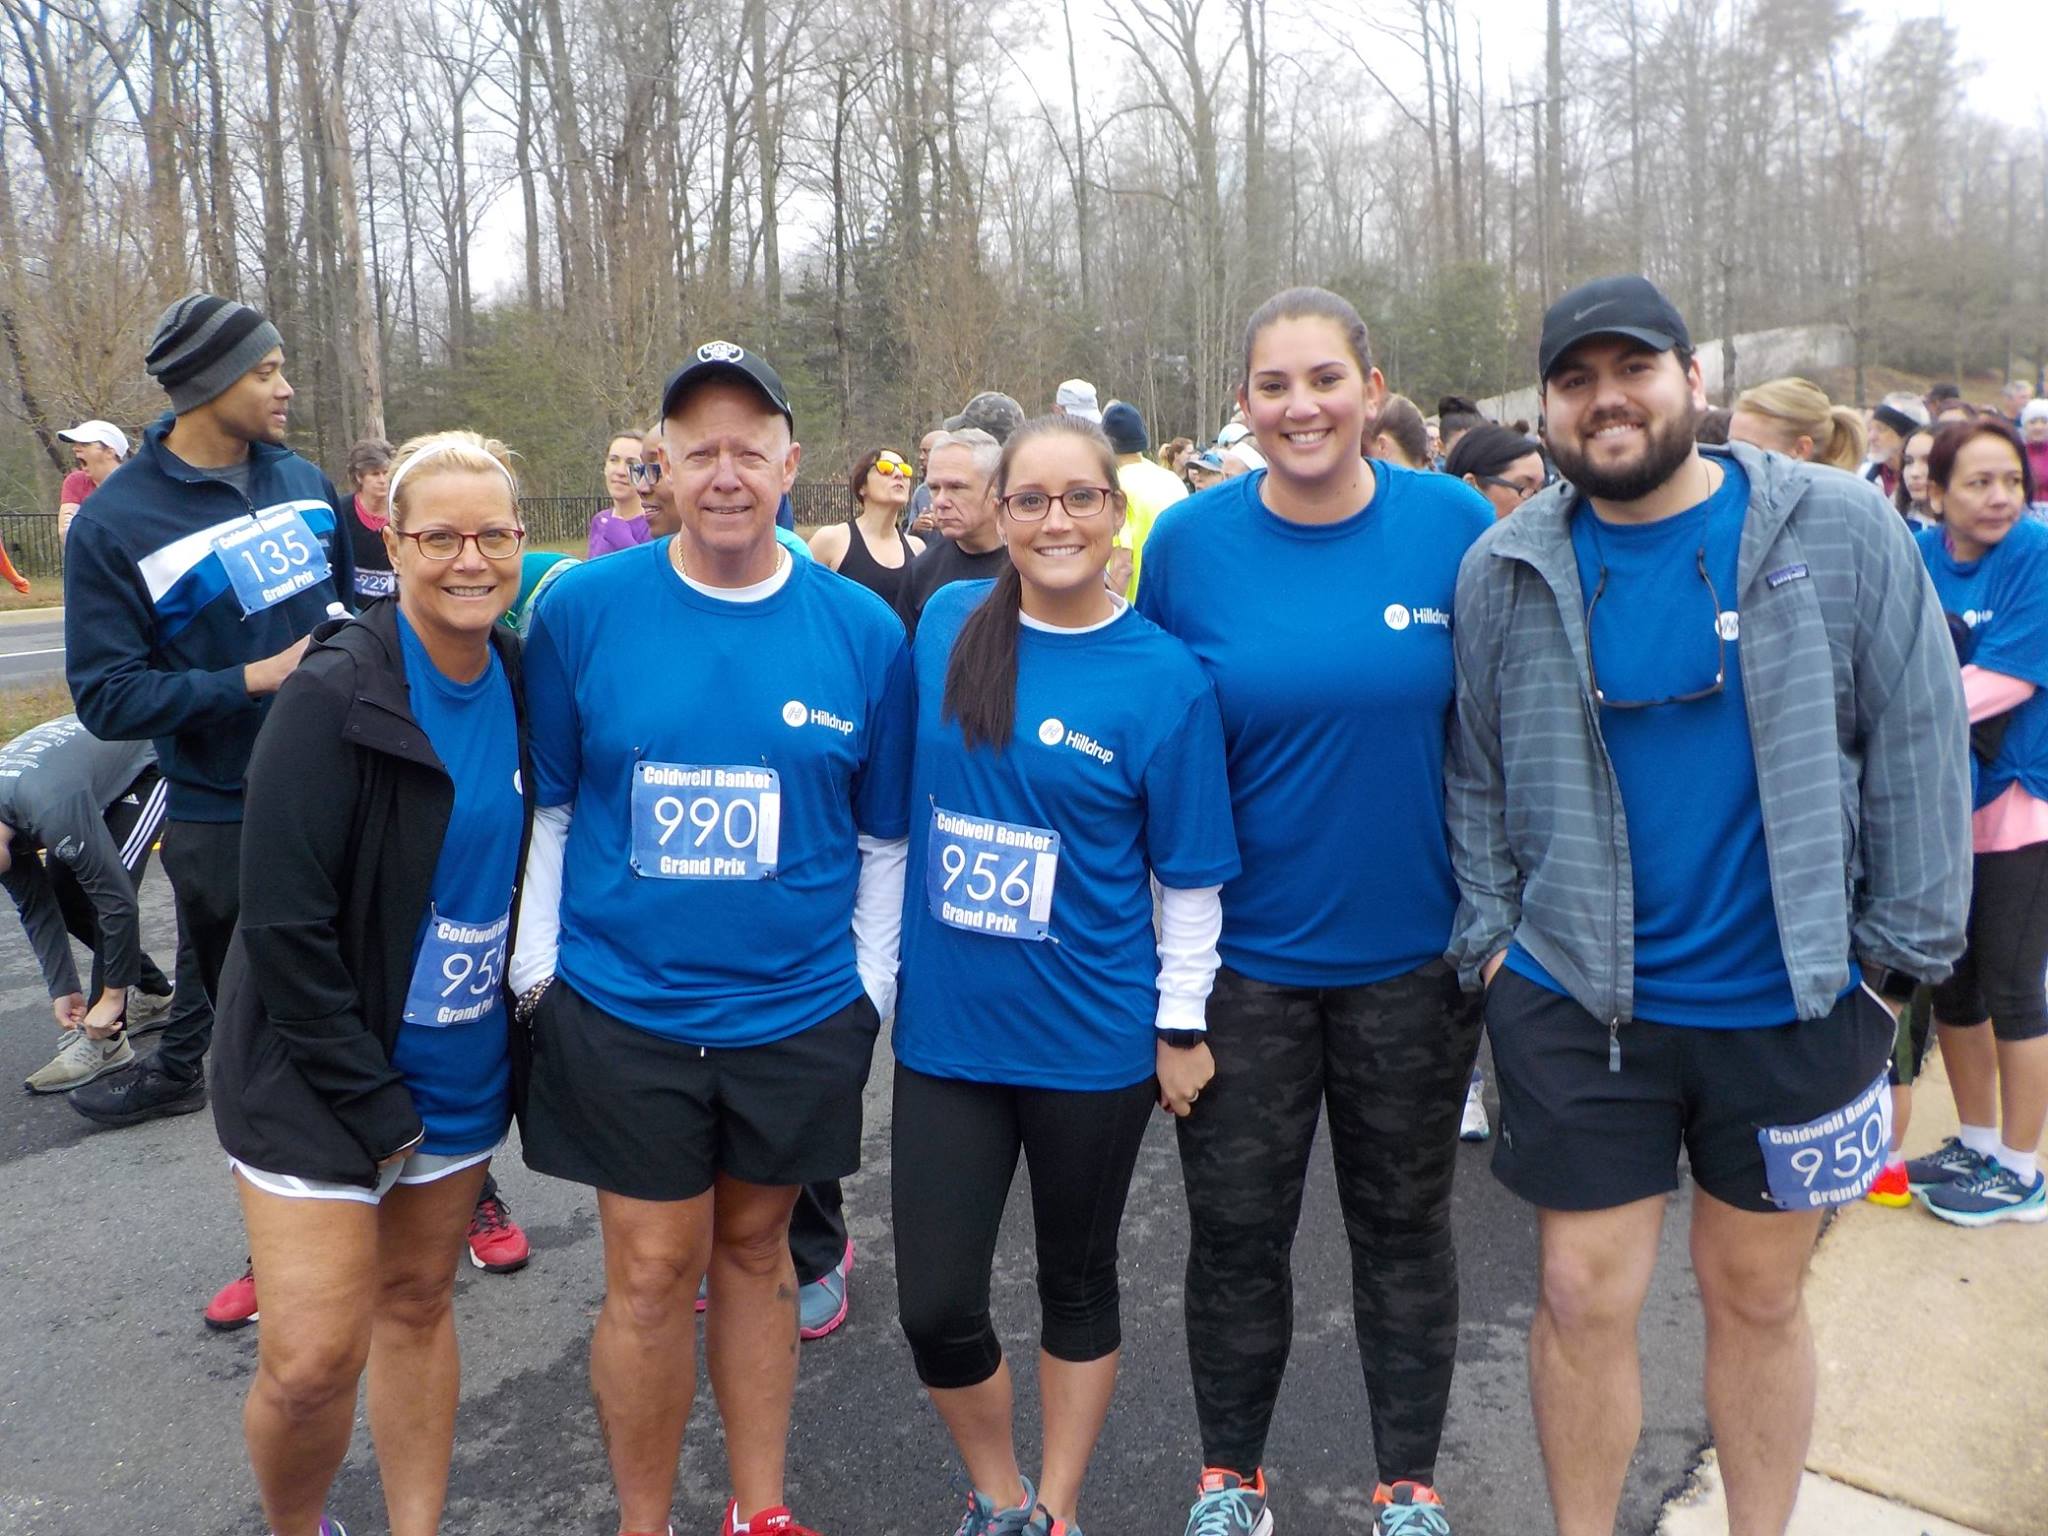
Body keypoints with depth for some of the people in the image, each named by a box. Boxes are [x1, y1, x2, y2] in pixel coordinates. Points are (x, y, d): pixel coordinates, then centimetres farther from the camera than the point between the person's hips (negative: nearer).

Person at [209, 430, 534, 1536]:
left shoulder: (520, 685, 0)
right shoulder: (335, 697, -18)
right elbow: (284, 924, -18)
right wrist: (373, 1104, -15)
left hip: (460, 1073, 5)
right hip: (322, 1083, -5)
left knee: (418, 1303, 17)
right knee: (314, 1359, -2)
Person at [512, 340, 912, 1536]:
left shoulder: (862, 629, -3)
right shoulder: (584, 609, -5)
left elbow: (883, 833, 5)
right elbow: (544, 806, 3)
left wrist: (872, 983, 1)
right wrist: (537, 966, 0)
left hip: (802, 1010, 1)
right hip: (621, 1007, -1)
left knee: (755, 1250, 17)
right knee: (653, 1273, 7)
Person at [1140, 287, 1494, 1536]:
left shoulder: (1457, 527, -6)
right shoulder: (1192, 541, -5)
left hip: (1415, 950, 0)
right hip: (1243, 950, 0)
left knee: (1403, 1223, 16)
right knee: (1237, 1229, 11)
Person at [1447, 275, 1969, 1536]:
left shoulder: (1840, 529, -5)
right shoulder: (1505, 570, -1)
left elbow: (1918, 744, -3)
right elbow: (1477, 771, 5)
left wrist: (1900, 948, -4)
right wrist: (1491, 937, 0)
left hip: (1797, 1004, 0)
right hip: (1576, 1003, 1)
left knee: (1759, 1296, 16)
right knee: (1583, 1297, 8)